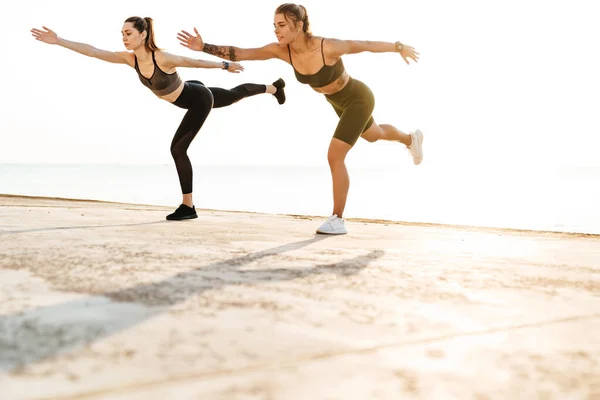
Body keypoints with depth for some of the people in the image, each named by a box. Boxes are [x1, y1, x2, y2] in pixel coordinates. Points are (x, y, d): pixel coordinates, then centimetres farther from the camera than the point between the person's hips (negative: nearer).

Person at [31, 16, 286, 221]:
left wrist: (226, 66, -10)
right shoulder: (129, 58, -17)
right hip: (189, 97, 8)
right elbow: (93, 51, -22)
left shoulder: (163, 58, -36)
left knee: (177, 148, -15)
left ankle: (188, 206, -6)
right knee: (235, 94, 31)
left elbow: (197, 62, -23)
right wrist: (58, 41, -30)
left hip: (200, 99, -8)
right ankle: (273, 87, 59)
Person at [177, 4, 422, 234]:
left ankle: (337, 219, -2)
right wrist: (203, 47, -41)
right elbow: (239, 53, -27)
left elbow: (367, 45, -21)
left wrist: (400, 47, -7)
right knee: (373, 136, 34)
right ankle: (411, 139, 67)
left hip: (358, 99, -7)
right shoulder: (281, 49, -23)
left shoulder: (328, 47, -37)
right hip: (339, 101, 7)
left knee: (334, 157, -17)